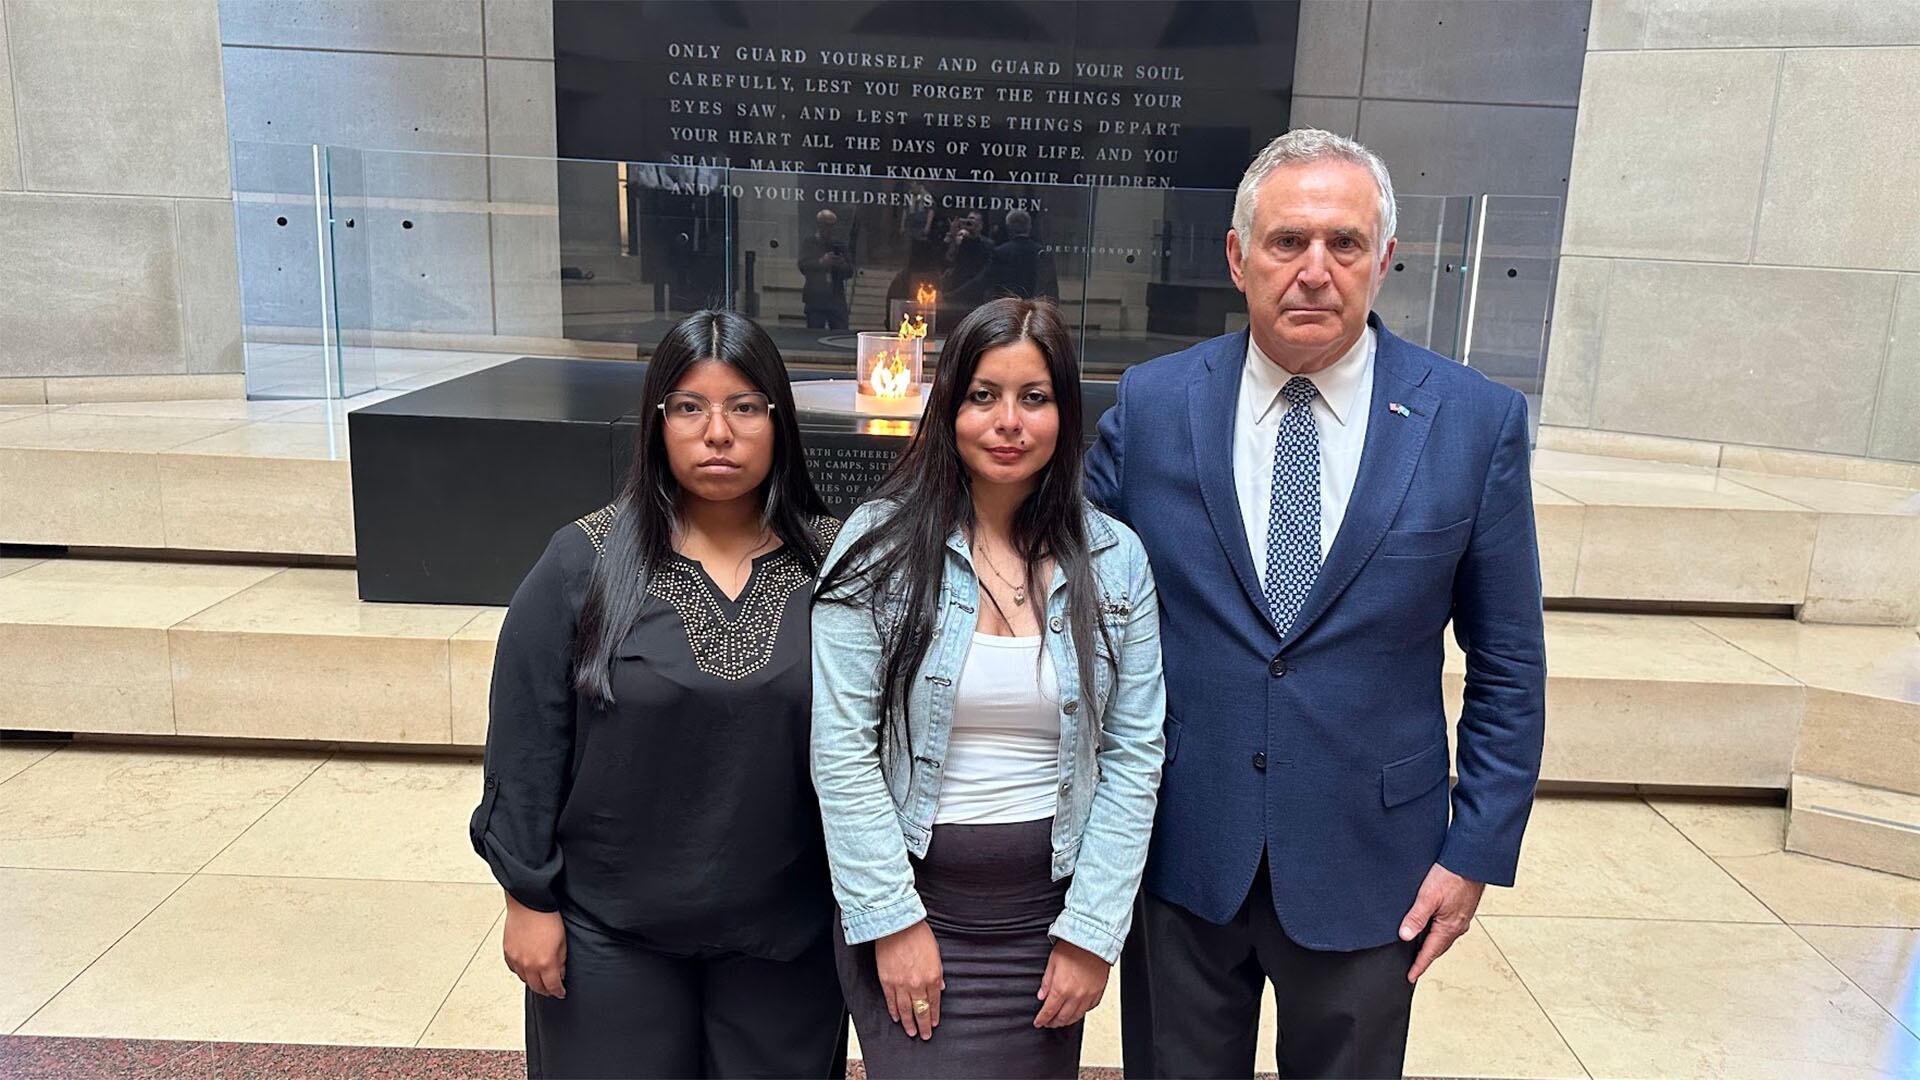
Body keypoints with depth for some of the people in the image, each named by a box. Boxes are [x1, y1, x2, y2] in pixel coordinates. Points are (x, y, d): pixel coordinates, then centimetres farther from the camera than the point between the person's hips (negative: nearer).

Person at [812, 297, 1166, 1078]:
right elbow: (841, 750, -10)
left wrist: (1093, 930, -5)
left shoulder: (1115, 560, -2)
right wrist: (894, 919, -11)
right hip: (910, 904, -2)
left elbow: (1133, 755, -2)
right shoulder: (880, 546, -8)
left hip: (1048, 915, 2)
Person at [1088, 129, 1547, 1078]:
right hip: (1179, 851, 1)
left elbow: (1507, 665, 0)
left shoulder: (1476, 421, -6)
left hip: (1365, 860, 0)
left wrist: (1478, 851, -1)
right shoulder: (1150, 405, -5)